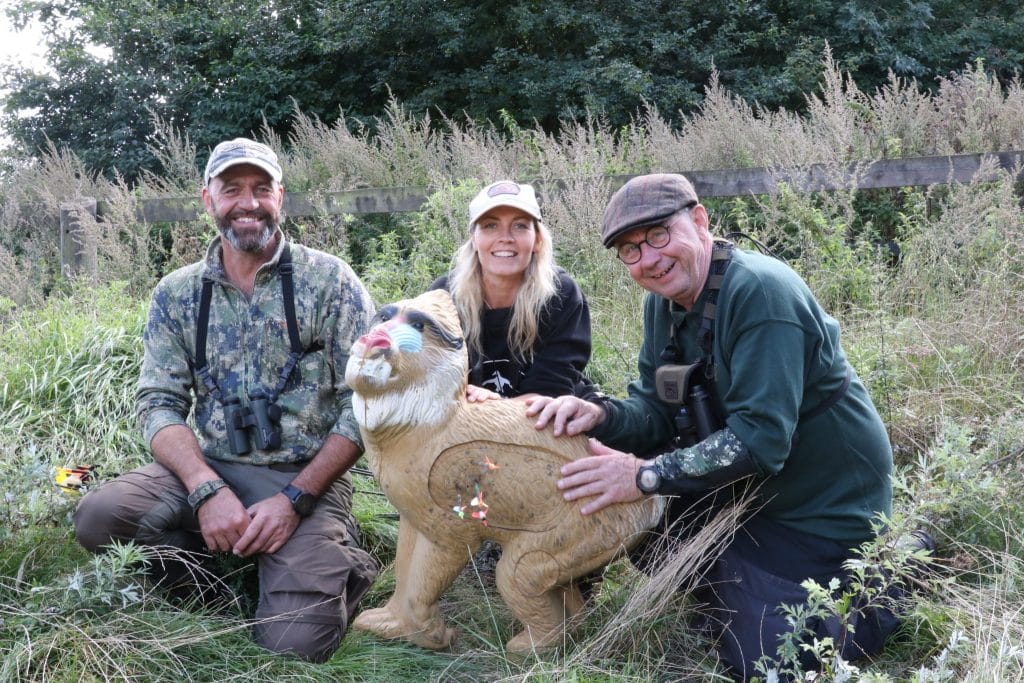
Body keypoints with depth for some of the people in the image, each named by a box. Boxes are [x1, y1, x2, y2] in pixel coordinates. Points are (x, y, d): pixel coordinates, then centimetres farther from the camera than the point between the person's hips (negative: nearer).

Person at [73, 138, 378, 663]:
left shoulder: (330, 280, -3)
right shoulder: (176, 294, 6)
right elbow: (159, 404, 1)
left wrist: (296, 499, -16)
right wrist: (208, 491, -18)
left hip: (307, 478, -3)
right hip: (210, 469, 3)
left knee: (296, 642, -20)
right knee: (98, 517, -22)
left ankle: (339, 564, 12)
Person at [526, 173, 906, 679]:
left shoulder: (760, 291, -28)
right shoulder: (663, 301, 0)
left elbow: (760, 438, -32)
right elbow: (657, 411, -1)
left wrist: (646, 476, -31)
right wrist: (597, 413, -21)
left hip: (824, 500, -8)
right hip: (750, 485, 8)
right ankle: (741, 584, 21)